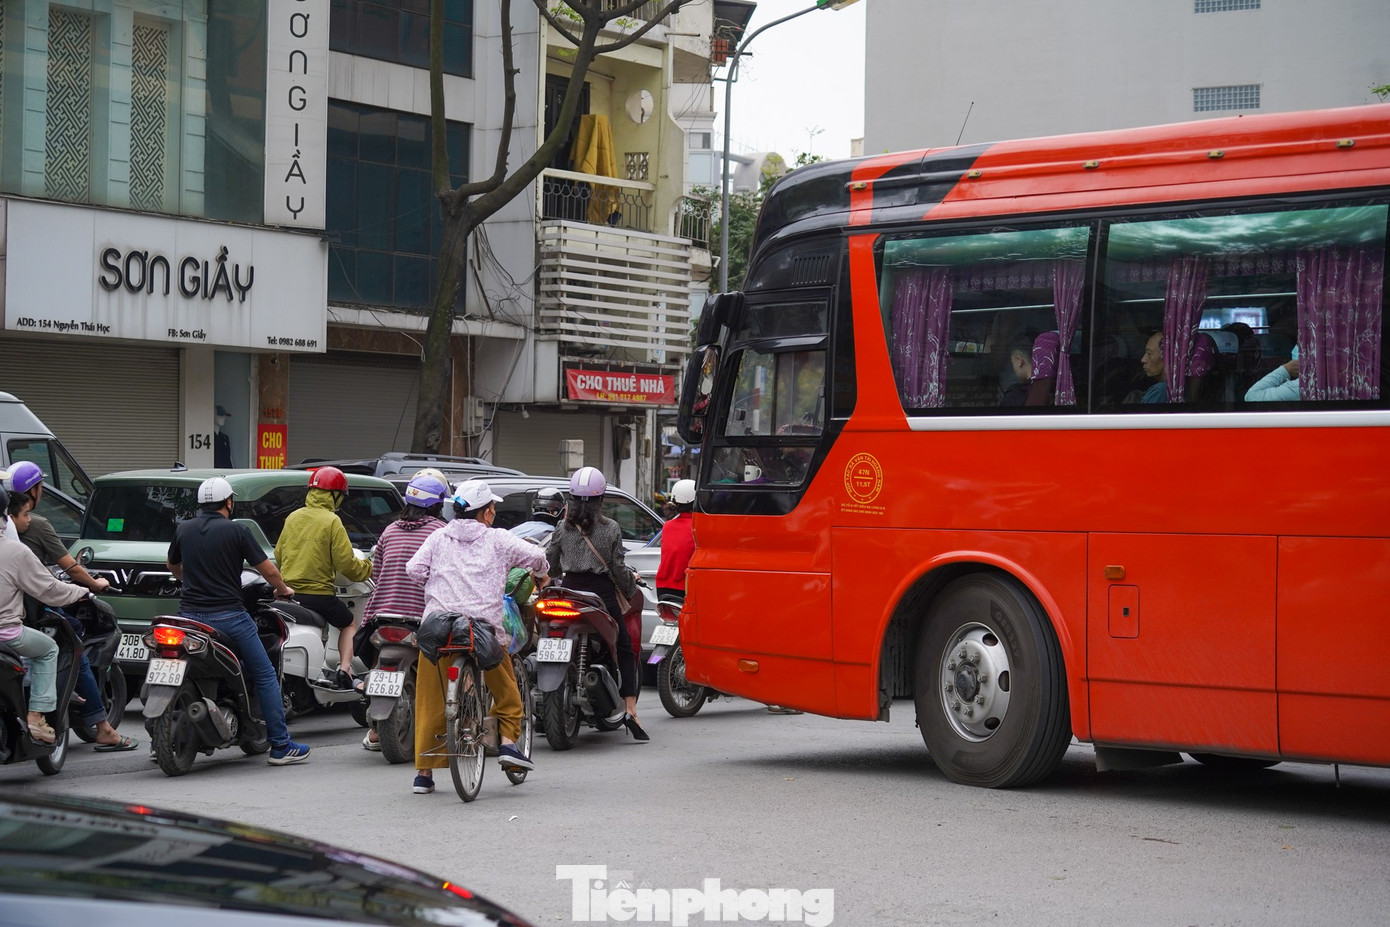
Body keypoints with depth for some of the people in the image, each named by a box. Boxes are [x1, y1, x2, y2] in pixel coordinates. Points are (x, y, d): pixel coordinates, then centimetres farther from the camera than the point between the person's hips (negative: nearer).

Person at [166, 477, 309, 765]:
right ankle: (281, 746, 2)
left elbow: (173, 566, 26)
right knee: (265, 677, 4)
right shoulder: (236, 531, -5)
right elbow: (268, 570, -3)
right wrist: (283, 589, 18)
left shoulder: (183, 530, 8)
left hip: (190, 613, 4)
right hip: (229, 616, -4)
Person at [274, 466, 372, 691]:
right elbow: (345, 563, -12)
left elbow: (278, 555, 16)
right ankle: (344, 671, 1)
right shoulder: (332, 522, -10)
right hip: (319, 594, -5)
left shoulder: (292, 518, 9)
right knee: (349, 623, 18)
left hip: (289, 592, 5)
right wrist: (367, 568, 7)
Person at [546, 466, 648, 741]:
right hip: (601, 593, -2)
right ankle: (629, 708, -7)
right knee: (624, 649, 5)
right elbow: (618, 568, -4)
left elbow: (550, 564, 7)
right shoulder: (610, 528, -4)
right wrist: (631, 586, 14)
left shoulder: (563, 528, 3)